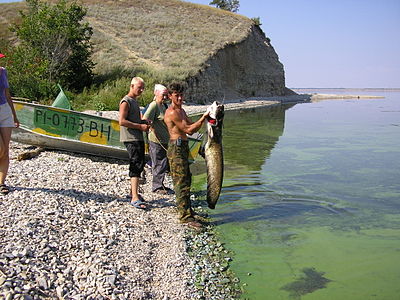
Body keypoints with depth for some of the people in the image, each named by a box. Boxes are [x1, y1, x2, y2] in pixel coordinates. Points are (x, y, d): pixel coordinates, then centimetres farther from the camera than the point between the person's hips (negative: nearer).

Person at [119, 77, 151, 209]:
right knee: (137, 165, -16)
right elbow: (122, 121, -19)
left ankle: (134, 192, 27)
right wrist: (140, 126, -18)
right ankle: (135, 198, -18)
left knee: (139, 164, 15)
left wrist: (144, 122, 11)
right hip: (130, 138, -10)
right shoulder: (126, 102, -10)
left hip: (138, 138, 10)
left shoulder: (134, 101, 21)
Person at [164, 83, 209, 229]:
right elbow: (188, 130, -18)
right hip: (176, 147, -10)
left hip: (183, 147, 10)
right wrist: (203, 118, -14)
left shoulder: (181, 111, 17)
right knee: (182, 183, -9)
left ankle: (186, 210, 31)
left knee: (186, 179, 18)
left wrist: (204, 119, 2)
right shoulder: (172, 112, -16)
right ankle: (185, 216, -7)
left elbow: (192, 128, 17)